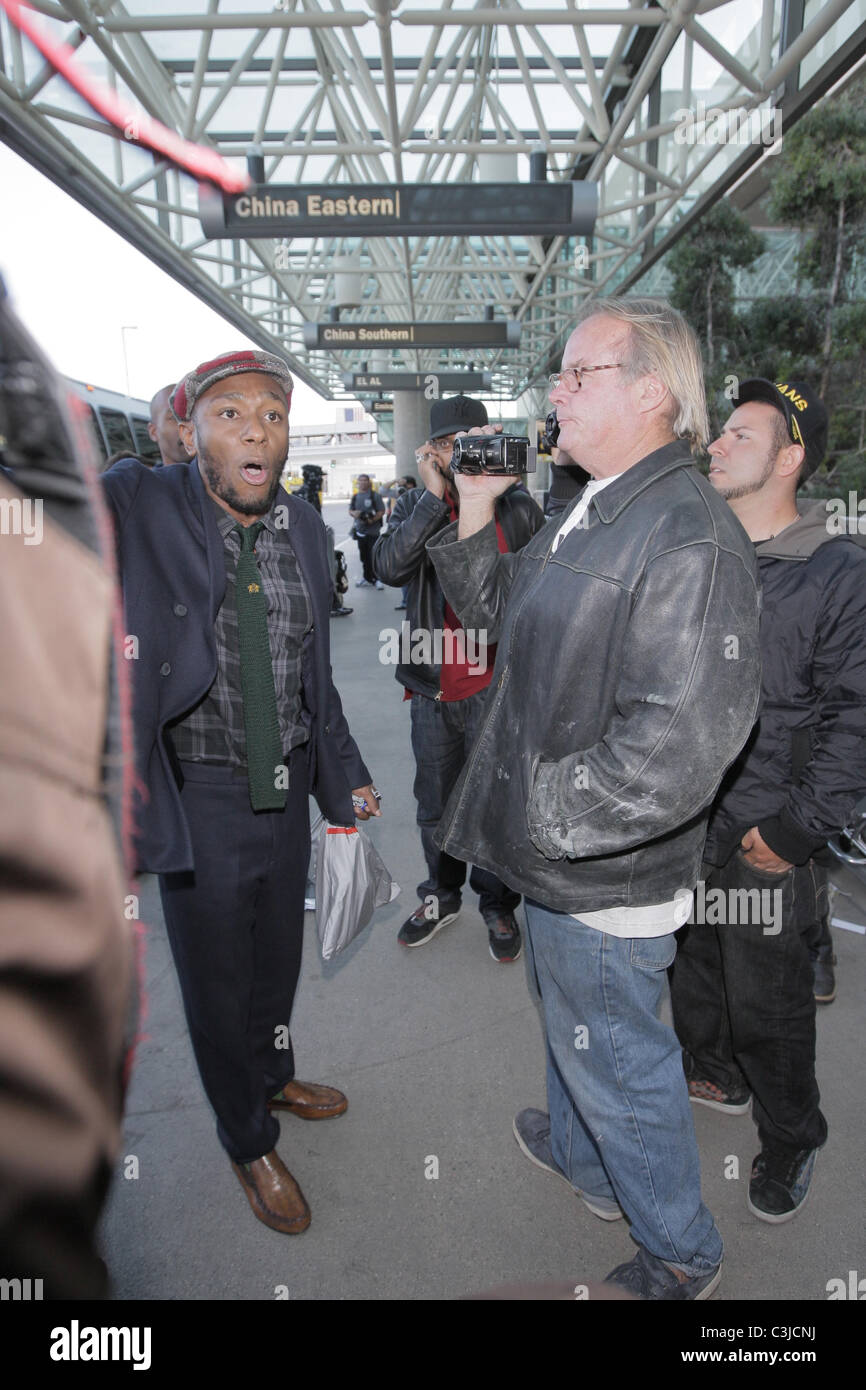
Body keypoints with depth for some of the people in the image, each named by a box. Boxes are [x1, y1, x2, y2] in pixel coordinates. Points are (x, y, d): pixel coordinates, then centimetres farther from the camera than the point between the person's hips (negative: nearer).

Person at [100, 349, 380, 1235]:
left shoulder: (304, 529, 0)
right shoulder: (137, 509, -14)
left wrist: (345, 773, 13)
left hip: (286, 786, 5)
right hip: (199, 795, -4)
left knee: (278, 954, 24)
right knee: (218, 979, 14)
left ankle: (271, 1077, 54)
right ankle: (248, 1142, 41)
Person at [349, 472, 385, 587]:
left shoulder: (374, 495, -3)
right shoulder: (355, 496, 13)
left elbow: (382, 511, -5)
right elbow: (350, 510, 18)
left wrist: (373, 519, -21)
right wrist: (354, 513, -6)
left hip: (373, 531, -5)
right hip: (360, 530, 5)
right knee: (364, 556, 10)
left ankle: (377, 579, 1)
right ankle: (367, 578, 19)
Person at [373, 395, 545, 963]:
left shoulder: (519, 508, -1)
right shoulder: (415, 504, 5)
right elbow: (389, 566, -16)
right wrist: (435, 496, -18)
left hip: (495, 685, -2)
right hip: (432, 686, 3)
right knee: (435, 806, 17)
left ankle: (498, 904, 32)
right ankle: (441, 894, 39)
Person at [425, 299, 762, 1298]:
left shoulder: (689, 535, -26)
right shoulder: (590, 513, 7)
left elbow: (678, 746, -33)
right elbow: (502, 612, 19)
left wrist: (542, 815, -23)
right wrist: (471, 518, 5)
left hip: (606, 876, -9)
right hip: (555, 852, 9)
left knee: (618, 1060, 13)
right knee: (571, 1023, 30)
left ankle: (678, 1256, 41)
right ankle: (580, 1152, 58)